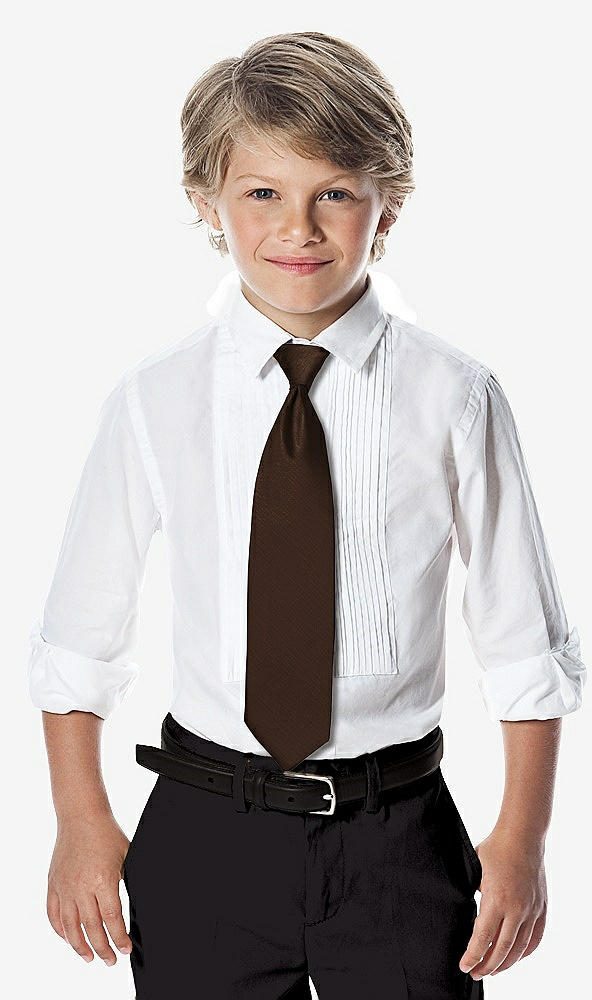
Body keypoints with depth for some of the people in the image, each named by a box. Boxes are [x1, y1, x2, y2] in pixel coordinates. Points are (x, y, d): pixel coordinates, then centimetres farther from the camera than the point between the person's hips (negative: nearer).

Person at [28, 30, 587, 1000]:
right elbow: (80, 636, 4)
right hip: (203, 835, 1)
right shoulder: (155, 400, -4)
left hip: (395, 841, 0)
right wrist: (82, 820, 1)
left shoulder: (454, 398, -7)